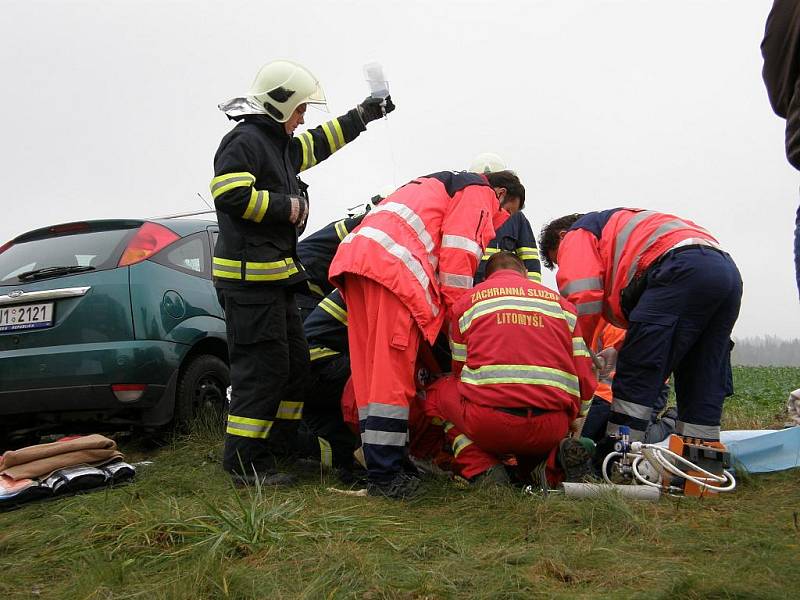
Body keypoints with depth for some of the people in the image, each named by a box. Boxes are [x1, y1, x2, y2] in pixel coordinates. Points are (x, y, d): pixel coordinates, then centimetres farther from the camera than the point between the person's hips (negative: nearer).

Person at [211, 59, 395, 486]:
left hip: (275, 275, 11)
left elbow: (318, 144, 38)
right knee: (262, 368, -10)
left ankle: (276, 448, 21)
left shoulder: (278, 143, 21)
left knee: (294, 365, 13)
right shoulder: (244, 141, -10)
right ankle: (245, 462, -4)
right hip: (249, 277, -10)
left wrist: (363, 114, 40)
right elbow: (231, 195, -24)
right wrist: (289, 206, -15)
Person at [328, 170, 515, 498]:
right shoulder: (479, 193, 11)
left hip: (356, 255, 9)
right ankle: (385, 476, -8)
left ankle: (381, 462, 14)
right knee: (393, 372, -9)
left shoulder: (439, 186, 38)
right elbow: (458, 253, -5)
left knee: (371, 373, 8)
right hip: (393, 265, -9)